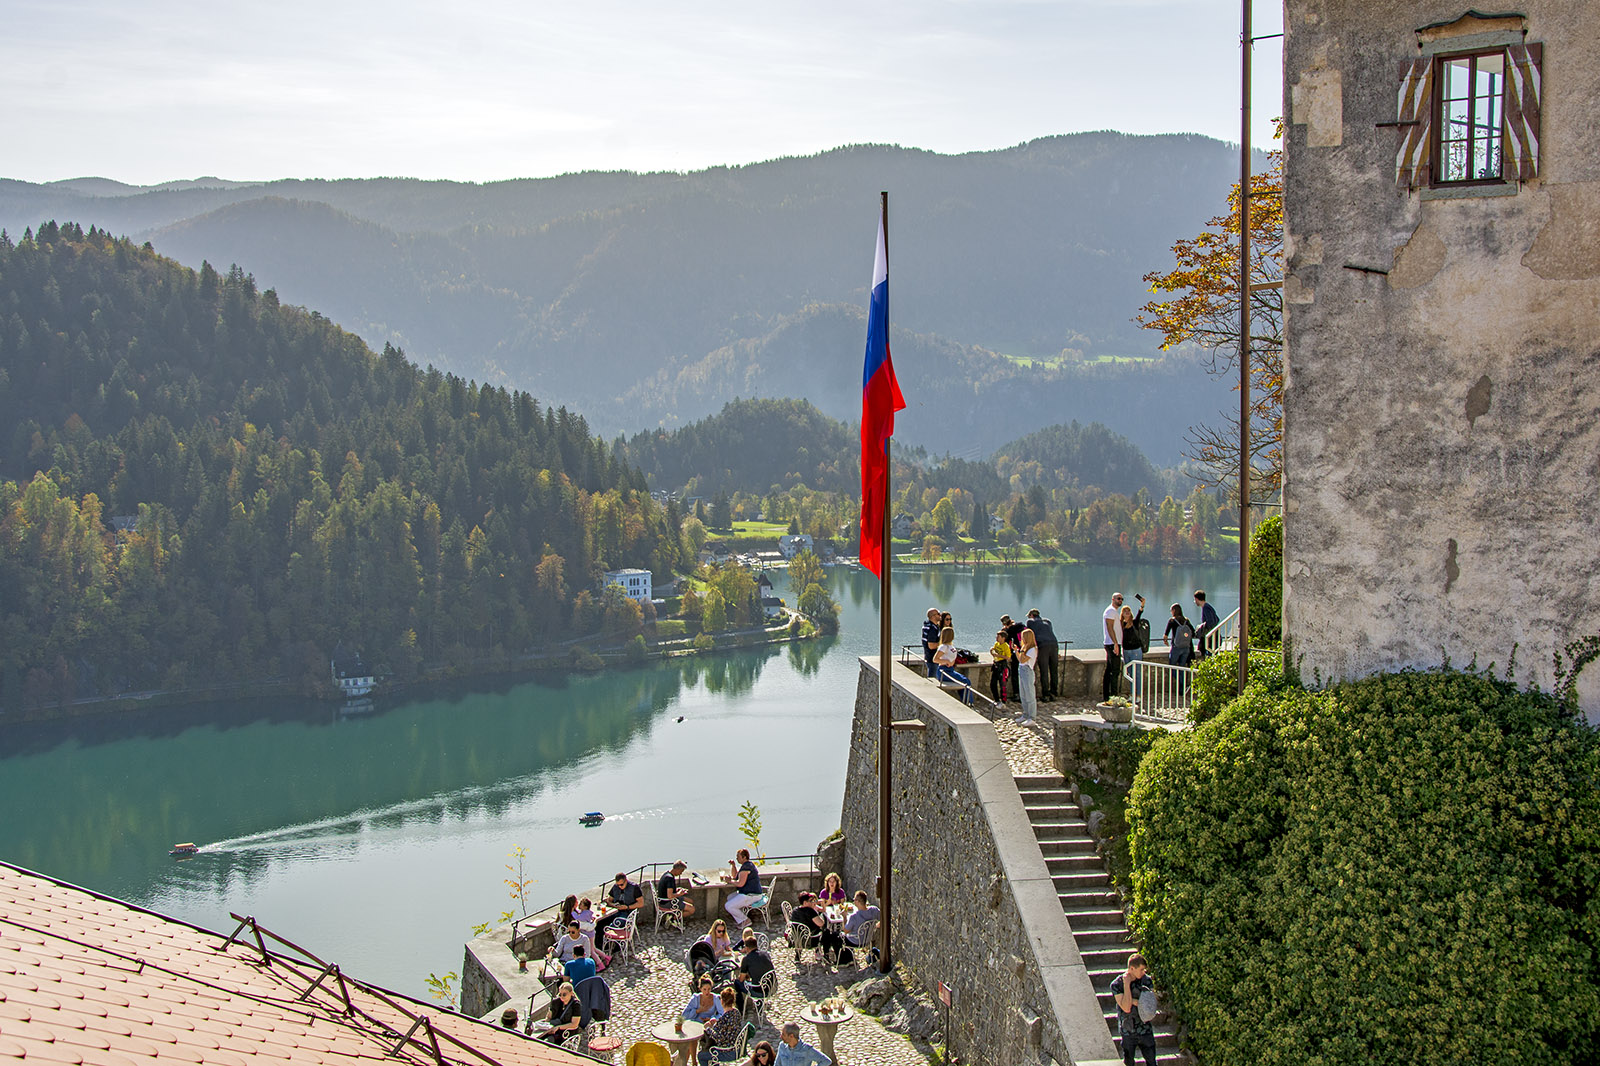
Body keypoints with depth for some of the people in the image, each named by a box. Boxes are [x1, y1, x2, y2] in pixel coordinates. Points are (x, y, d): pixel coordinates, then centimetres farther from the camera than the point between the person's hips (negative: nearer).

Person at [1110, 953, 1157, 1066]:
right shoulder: (1116, 984, -13)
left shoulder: (1147, 980, -4)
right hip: (1127, 1031, -2)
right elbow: (1126, 1008, -22)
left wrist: (1134, 1001, -20)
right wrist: (1127, 985, -22)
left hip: (1145, 1030, 2)